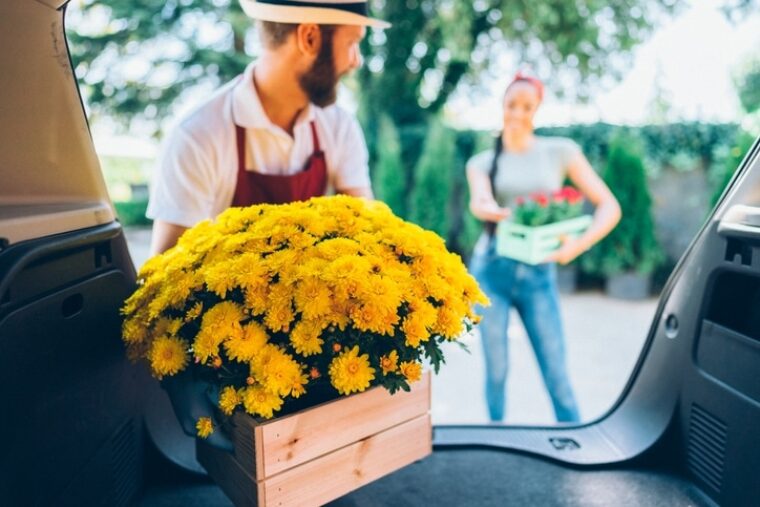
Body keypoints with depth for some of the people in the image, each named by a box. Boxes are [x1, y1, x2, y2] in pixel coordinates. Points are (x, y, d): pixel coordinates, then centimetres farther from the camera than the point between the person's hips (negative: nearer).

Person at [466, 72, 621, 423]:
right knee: (496, 371, 7)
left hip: (538, 274, 0)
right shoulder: (482, 162, 8)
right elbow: (478, 203, -14)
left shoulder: (561, 152, 5)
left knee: (557, 375, 0)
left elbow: (609, 206, 1)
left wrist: (578, 244, -16)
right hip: (492, 270, 1)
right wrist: (490, 210, -38)